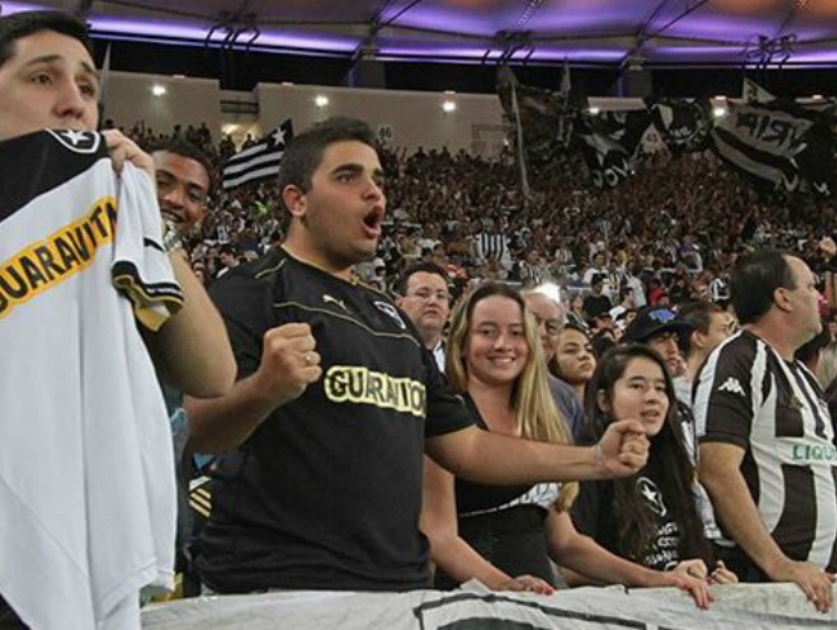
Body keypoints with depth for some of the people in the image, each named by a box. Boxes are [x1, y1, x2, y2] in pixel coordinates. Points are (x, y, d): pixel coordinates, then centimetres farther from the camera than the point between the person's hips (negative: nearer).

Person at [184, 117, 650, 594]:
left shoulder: (391, 318, 19)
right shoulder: (252, 291, -5)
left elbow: (463, 445, 19)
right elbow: (200, 430, -18)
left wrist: (596, 460, 12)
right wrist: (264, 390, -39)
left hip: (400, 585, 7)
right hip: (282, 586, -7)